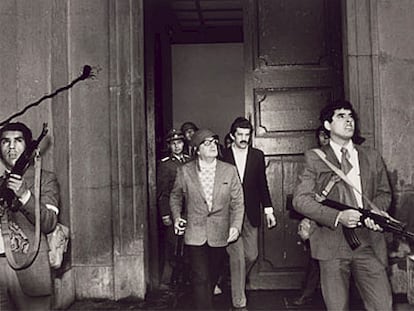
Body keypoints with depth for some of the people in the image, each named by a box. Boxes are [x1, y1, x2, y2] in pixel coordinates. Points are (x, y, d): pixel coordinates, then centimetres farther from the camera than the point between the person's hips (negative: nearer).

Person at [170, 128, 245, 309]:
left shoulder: (229, 171, 0)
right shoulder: (184, 171, -2)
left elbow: (238, 203, 3)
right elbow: (175, 196, 13)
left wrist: (236, 226, -10)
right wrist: (176, 217, -1)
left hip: (219, 235, 2)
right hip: (194, 235, -2)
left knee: (212, 277, 18)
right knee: (200, 278, -7)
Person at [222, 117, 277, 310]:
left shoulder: (258, 155, 6)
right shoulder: (223, 156, -4)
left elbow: (262, 184, 10)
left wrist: (268, 209, 7)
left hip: (251, 213, 4)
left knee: (252, 255, 10)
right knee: (237, 257, -4)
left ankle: (236, 283, 40)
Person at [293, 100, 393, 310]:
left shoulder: (372, 157, 13)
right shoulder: (314, 158, 0)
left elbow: (383, 192, 19)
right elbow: (300, 199, -7)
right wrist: (337, 216, -19)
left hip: (369, 244, 3)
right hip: (332, 244, -3)